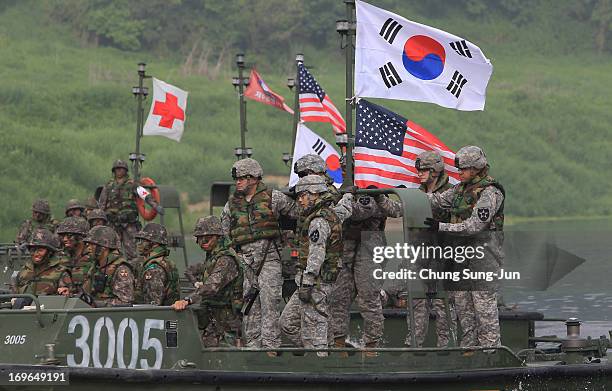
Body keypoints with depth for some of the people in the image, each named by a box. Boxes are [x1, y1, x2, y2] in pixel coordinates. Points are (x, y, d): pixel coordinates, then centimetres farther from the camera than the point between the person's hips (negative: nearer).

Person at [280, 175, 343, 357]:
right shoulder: (327, 214, 17)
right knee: (287, 322, 14)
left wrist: (306, 284, -23)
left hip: (317, 282, -11)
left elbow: (316, 255, -22)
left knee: (313, 328, -7)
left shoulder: (319, 221, -15)